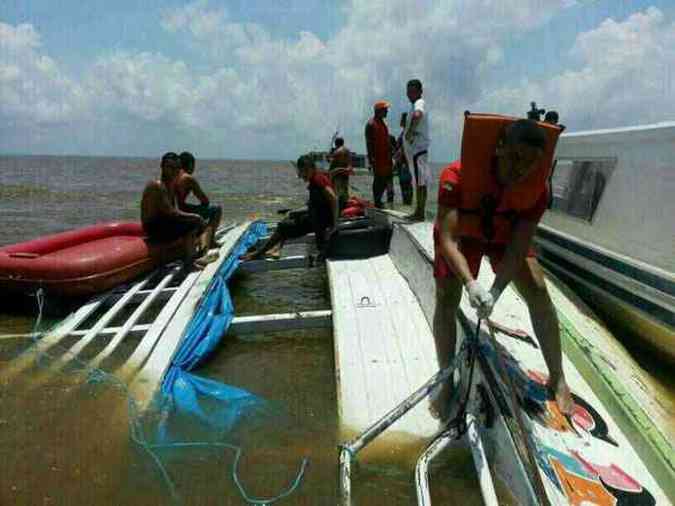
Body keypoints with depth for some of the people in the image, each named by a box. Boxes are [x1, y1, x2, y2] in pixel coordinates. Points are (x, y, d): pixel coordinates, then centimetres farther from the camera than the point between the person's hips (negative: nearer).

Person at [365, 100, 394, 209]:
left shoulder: (382, 123, 18)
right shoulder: (371, 124, -9)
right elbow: (369, 142, -14)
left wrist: (390, 155, 20)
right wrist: (371, 158, -20)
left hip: (385, 157, 9)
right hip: (377, 158, -9)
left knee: (386, 179, 8)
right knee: (378, 179, -4)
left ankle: (378, 201, 18)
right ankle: (376, 202, 3)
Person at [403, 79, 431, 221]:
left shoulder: (419, 104, -12)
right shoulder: (414, 105, 20)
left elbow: (417, 115, -37)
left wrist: (410, 132, -32)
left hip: (418, 149, -10)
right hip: (414, 149, 10)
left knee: (421, 182, -9)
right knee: (418, 182, 12)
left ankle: (420, 213, -8)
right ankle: (418, 212, 18)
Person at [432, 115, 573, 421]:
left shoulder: (537, 189, -28)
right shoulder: (457, 177, -38)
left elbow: (518, 247, -29)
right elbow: (448, 239, -41)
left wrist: (494, 292, -42)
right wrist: (470, 283, -56)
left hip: (506, 234, 2)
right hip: (461, 233, -2)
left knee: (538, 293, -10)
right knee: (446, 299, -13)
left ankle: (557, 378, 7)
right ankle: (446, 382, 2)